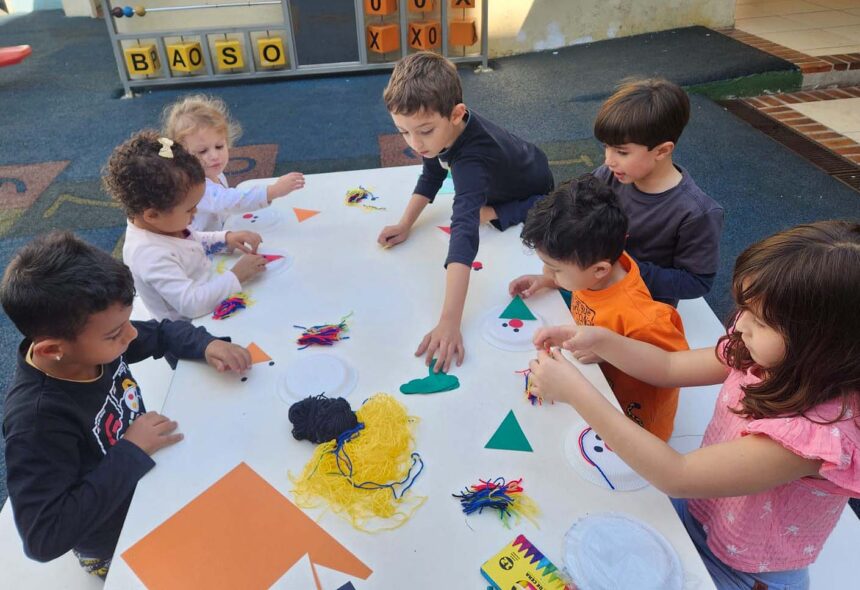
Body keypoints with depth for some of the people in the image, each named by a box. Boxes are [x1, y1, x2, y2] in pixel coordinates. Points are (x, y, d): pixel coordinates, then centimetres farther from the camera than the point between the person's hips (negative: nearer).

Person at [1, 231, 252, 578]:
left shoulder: (94, 340, -18)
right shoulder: (37, 420, -36)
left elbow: (161, 333, 1)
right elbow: (43, 538, -34)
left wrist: (206, 345, -18)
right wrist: (130, 452, -34)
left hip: (149, 480, 6)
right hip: (117, 549, -5)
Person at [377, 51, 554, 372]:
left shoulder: (472, 158, -51)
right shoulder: (445, 129, -27)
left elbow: (464, 231, -63)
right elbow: (431, 175, -8)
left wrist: (449, 322, -73)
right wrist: (405, 224, -21)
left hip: (530, 199, -6)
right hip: (500, 187, 7)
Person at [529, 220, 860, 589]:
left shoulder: (820, 430, -36)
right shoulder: (761, 354, -16)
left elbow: (676, 477, -33)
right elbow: (669, 367, -3)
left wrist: (575, 390, -35)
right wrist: (598, 339, -20)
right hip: (696, 508, 5)